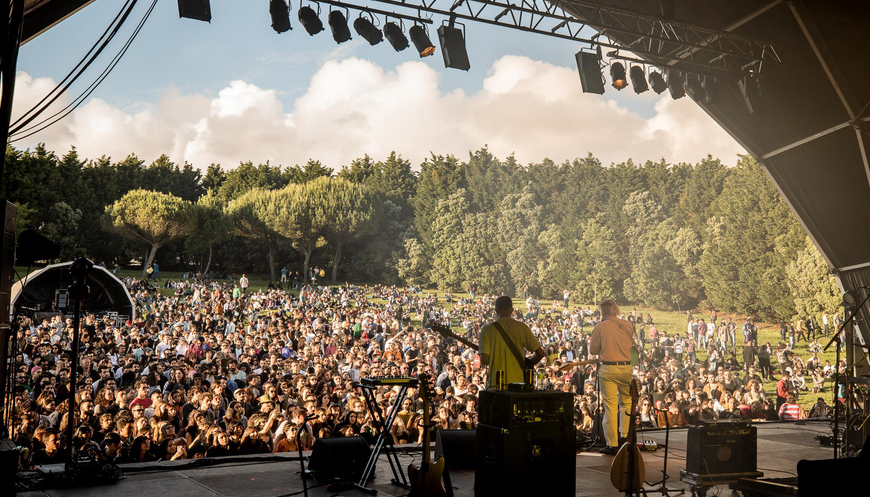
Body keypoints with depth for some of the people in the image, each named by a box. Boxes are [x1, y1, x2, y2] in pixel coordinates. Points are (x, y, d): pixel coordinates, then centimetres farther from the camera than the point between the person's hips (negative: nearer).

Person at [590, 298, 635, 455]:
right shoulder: (627, 325, 3)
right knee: (626, 402, 20)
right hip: (626, 367, 4)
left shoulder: (600, 327, -7)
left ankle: (612, 444, 3)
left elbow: (593, 350, 0)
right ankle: (625, 437, 27)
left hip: (609, 368, -4)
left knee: (610, 406, 0)